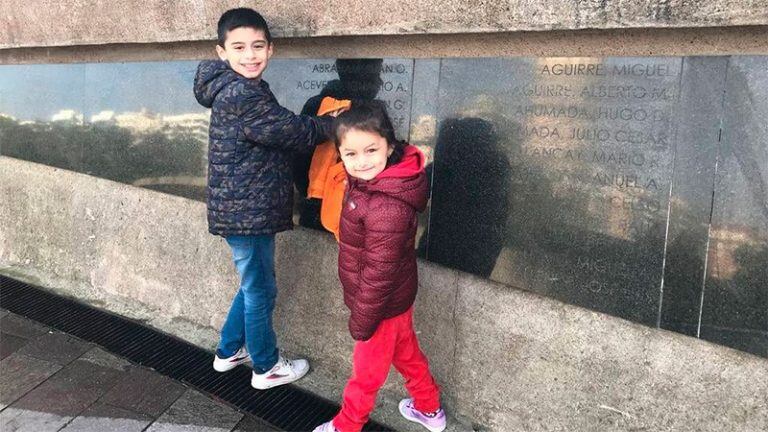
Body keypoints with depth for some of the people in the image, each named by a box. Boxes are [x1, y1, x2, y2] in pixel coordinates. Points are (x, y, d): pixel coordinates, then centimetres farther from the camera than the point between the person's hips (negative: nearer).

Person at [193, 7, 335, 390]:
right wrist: (336, 124, -5)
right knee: (260, 292, 7)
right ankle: (267, 368, 25)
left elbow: (278, 138, 9)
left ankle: (229, 351, 41)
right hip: (247, 214, -10)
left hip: (244, 210, 10)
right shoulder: (244, 96, -22)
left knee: (253, 285, 25)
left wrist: (326, 121, -1)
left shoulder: (234, 90, 10)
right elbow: (293, 131, -19)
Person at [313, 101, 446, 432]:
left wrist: (361, 320, -17)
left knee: (367, 371, 16)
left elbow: (379, 272, -28)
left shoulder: (387, 208, -36)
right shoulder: (367, 180, -6)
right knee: (405, 353, 28)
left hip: (383, 304, -9)